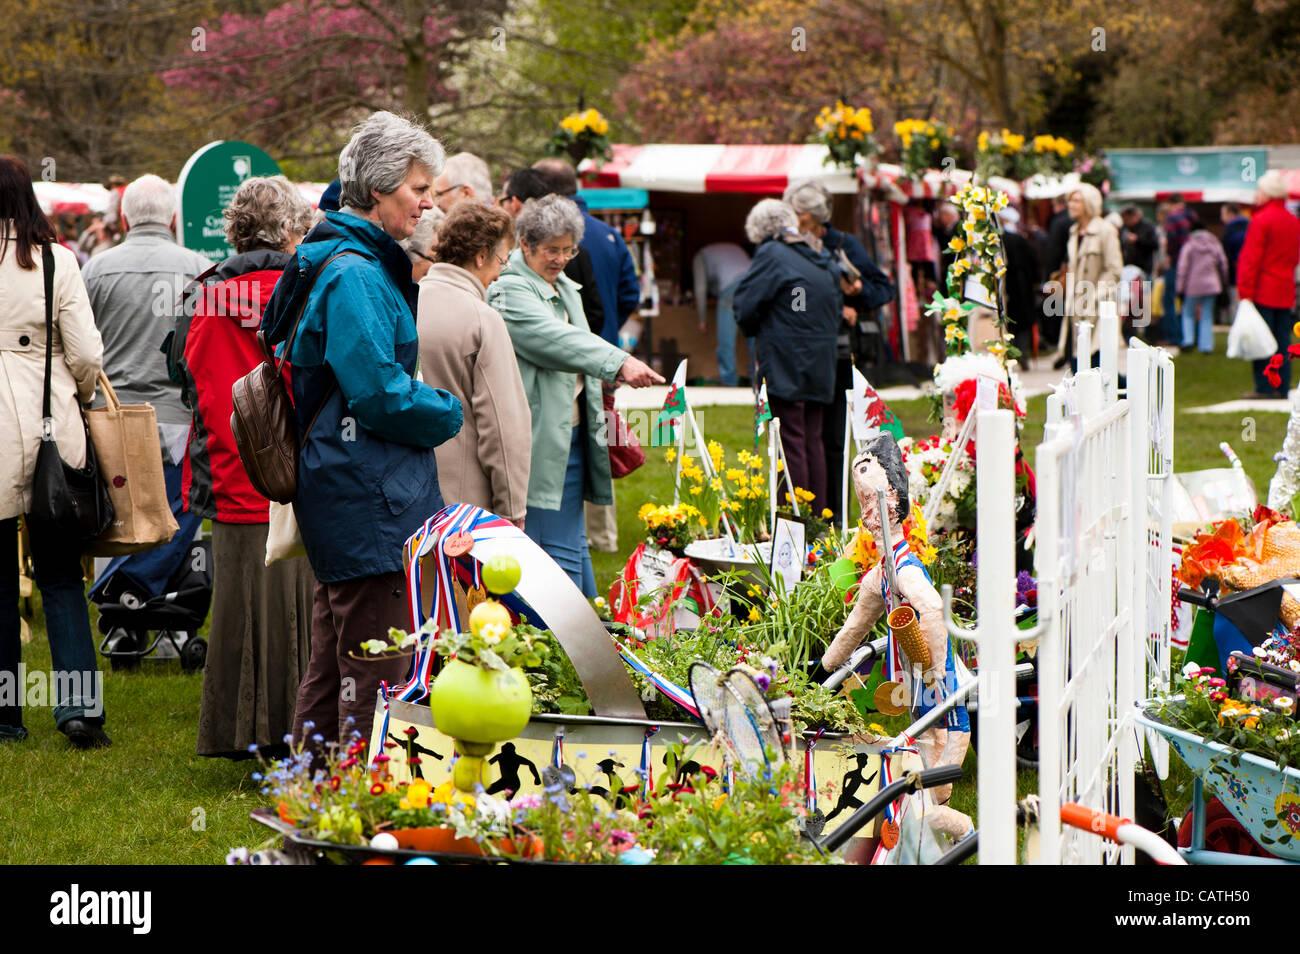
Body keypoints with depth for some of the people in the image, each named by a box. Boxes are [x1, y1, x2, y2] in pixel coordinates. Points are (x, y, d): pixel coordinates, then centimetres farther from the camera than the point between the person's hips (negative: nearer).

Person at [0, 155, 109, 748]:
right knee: (61, 576, 7)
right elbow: (86, 354, -4)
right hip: (51, 426, 1)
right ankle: (78, 704, -3)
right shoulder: (55, 262, -4)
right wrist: (78, 400, 16)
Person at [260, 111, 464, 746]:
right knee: (376, 670, -7)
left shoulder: (361, 264, 16)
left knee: (333, 663, 16)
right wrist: (451, 413, -7)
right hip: (367, 497, -11)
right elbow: (379, 392, -22)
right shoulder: (354, 275, -17)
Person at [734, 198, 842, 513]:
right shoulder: (822, 258, 13)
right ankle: (817, 516, 15)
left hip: (786, 361, -7)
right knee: (813, 441, 12)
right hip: (821, 364, 7)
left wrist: (756, 333, 10)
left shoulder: (771, 254, -9)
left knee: (792, 442, -5)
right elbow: (837, 309, 17)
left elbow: (746, 307, -8)